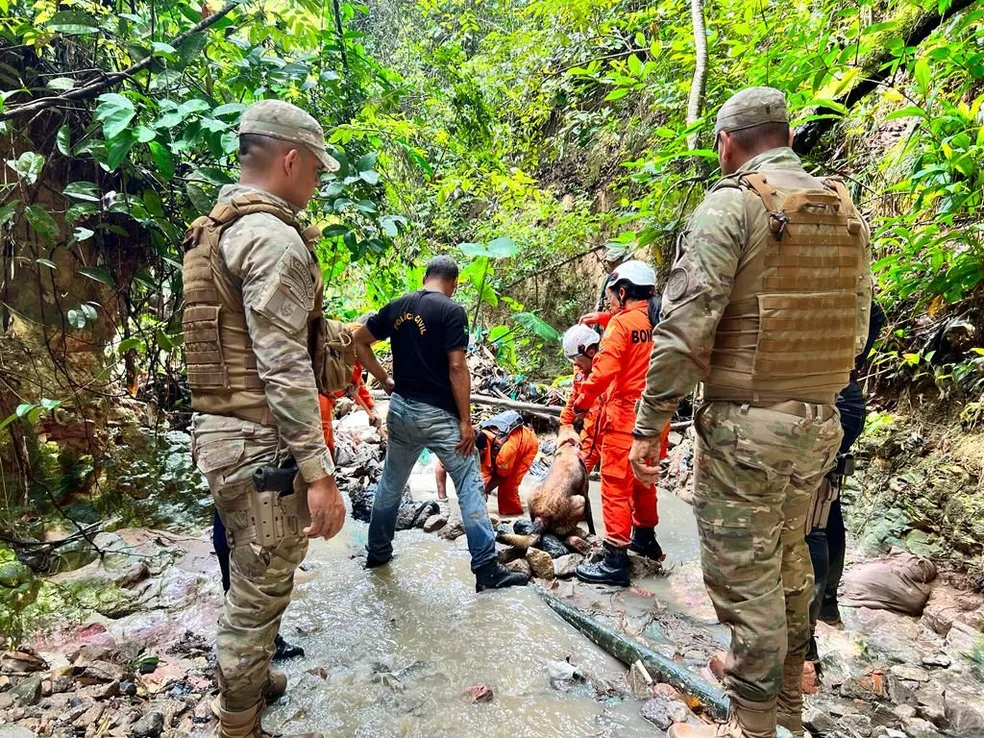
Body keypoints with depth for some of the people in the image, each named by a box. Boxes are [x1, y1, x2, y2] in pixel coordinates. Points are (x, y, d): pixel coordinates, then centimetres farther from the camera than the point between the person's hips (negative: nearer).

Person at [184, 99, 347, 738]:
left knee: (253, 581, 25)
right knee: (261, 590, 4)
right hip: (261, 444, -11)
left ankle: (248, 679, 45)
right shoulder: (272, 235, -17)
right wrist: (318, 471, -21)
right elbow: (284, 367, -23)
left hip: (221, 431, 11)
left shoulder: (219, 229, 16)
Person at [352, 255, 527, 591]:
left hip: (401, 408, 6)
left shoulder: (397, 307, 7)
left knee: (390, 482, 20)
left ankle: (377, 551, 34)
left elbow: (359, 341, 13)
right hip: (438, 414, -6)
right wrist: (466, 421, -12)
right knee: (470, 487, 0)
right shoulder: (452, 311, -11)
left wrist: (385, 380, 14)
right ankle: (487, 569, 2)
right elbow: (457, 368, -16)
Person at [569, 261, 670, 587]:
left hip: (625, 416, -8)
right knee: (644, 480, 23)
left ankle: (615, 562, 2)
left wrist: (583, 401, -8)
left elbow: (604, 370, -20)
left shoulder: (622, 323, -13)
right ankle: (645, 537, 40)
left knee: (616, 486, -2)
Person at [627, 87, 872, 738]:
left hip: (746, 425, -8)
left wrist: (649, 424, -13)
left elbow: (686, 326, -18)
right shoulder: (847, 210, 11)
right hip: (820, 421, 8)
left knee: (744, 579, 3)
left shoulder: (733, 203, -11)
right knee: (789, 563, 21)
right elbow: (857, 327, 15)